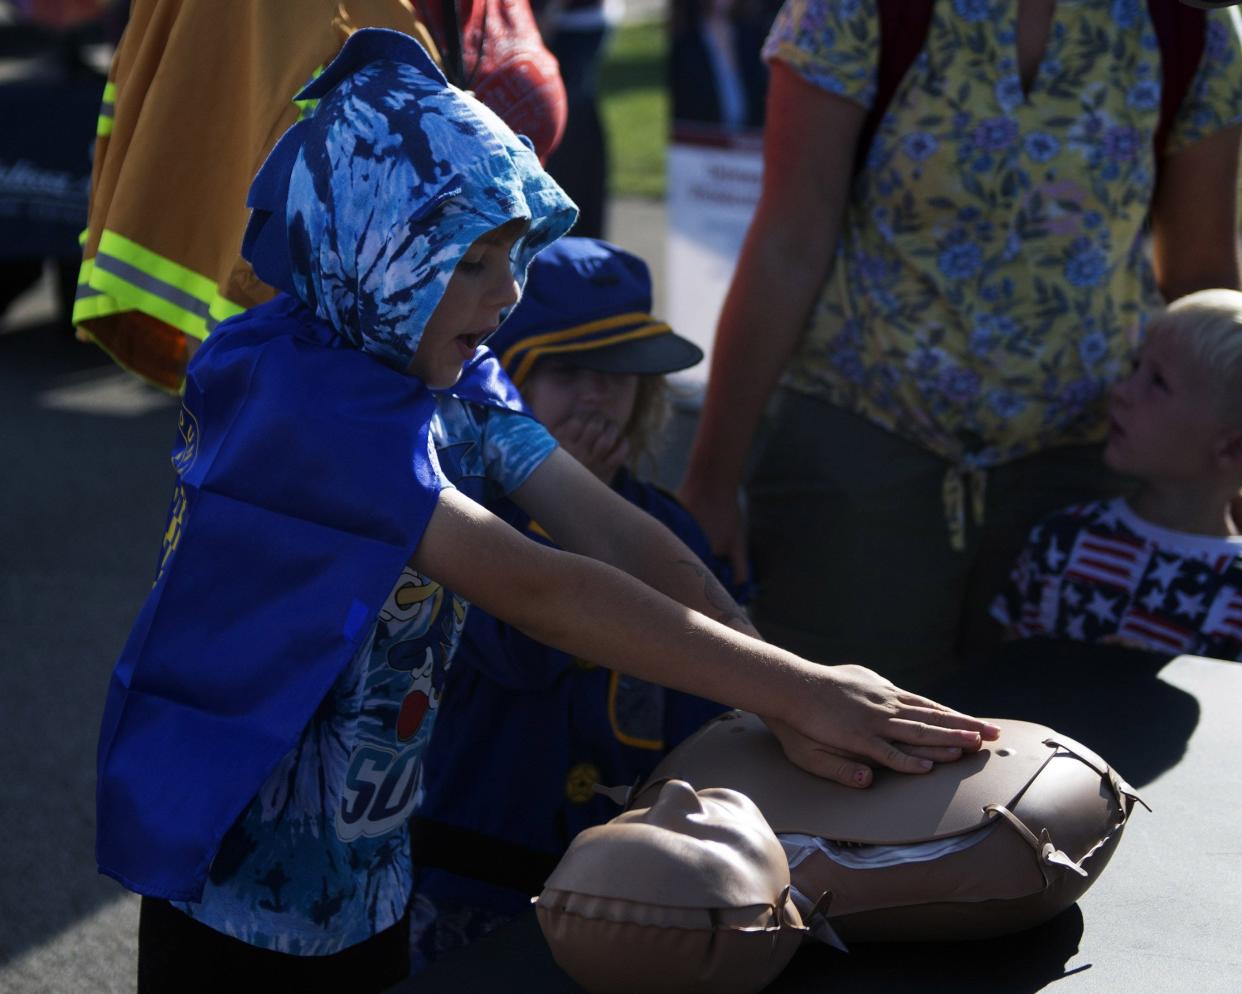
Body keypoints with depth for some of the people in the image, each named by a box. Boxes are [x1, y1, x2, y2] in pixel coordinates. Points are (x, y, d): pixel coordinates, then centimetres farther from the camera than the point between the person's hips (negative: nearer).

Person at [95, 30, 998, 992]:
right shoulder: (294, 397, -26)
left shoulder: (453, 375, -1)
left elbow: (615, 534, -13)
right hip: (235, 869, -7)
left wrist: (792, 695, -26)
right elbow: (534, 589, -32)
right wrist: (799, 689, -33)